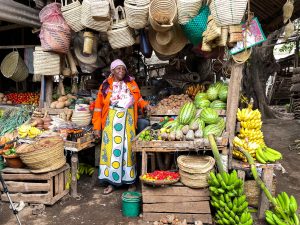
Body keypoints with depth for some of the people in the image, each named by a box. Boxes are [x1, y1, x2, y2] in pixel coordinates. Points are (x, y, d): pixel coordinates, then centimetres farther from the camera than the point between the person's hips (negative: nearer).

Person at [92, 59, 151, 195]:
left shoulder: (132, 84, 10)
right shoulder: (106, 86, 3)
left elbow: (138, 99, 18)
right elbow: (98, 107, 2)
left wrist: (145, 105, -5)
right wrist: (97, 126, -3)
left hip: (128, 121, 2)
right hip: (112, 121, -1)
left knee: (127, 148, 4)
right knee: (112, 149, -1)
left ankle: (129, 180, 15)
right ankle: (112, 182, 8)